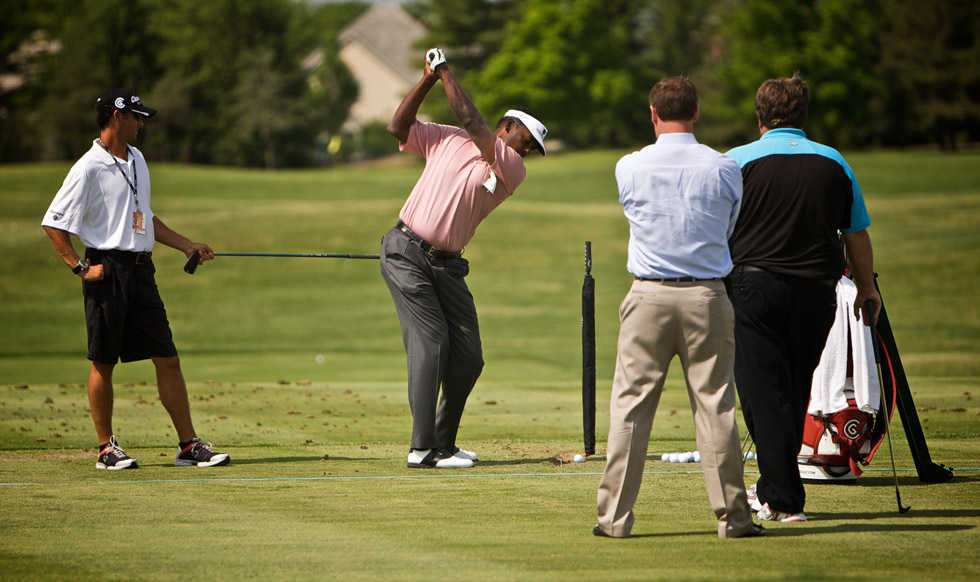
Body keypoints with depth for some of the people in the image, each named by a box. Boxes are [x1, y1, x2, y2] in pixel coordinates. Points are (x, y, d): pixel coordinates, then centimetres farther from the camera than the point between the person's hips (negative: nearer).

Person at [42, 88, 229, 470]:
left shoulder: (136, 160, 15)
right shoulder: (90, 167, -9)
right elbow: (53, 223, -10)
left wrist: (187, 246, 21)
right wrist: (80, 267, -14)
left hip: (141, 270, 7)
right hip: (108, 272, -7)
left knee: (167, 359, 2)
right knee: (103, 362, 1)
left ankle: (188, 445, 3)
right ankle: (106, 448, 10)